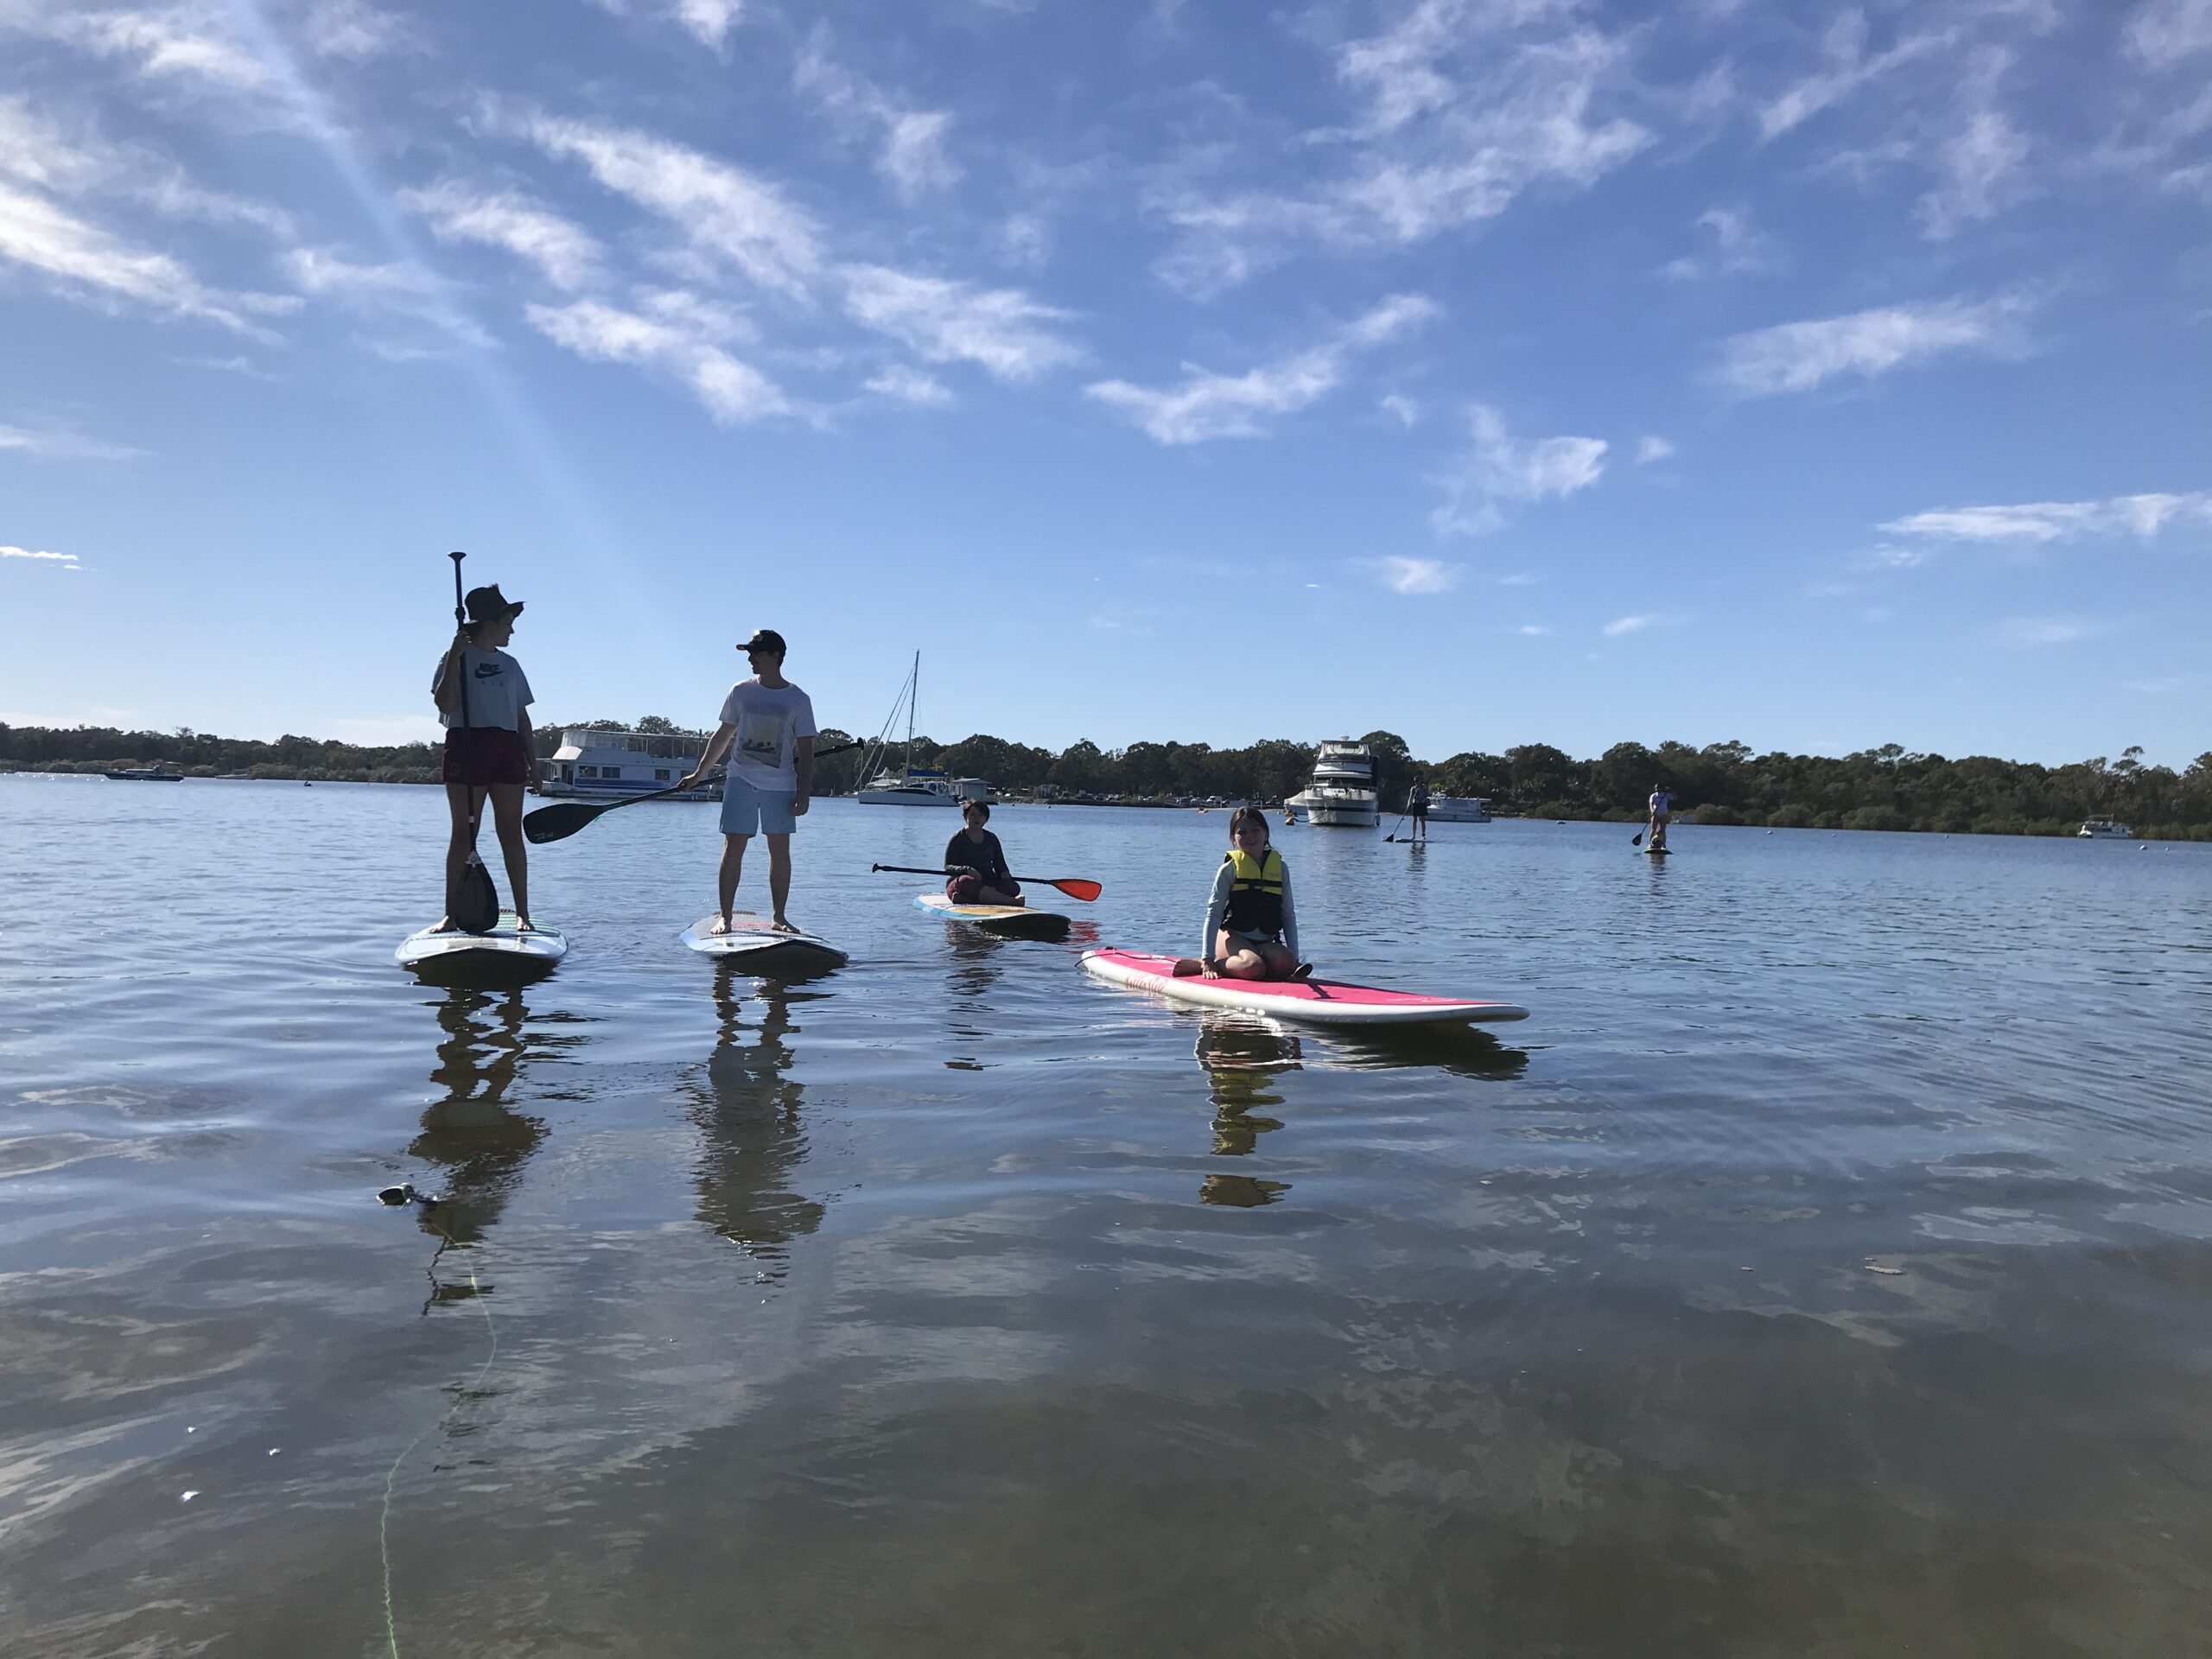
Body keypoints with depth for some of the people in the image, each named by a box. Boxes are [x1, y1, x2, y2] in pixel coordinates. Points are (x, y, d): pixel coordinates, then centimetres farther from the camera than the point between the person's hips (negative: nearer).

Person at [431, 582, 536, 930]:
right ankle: (452, 912, 2)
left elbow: (522, 719, 18)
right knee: (464, 833, -3)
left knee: (512, 833, 1)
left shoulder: (510, 665, 18)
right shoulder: (456, 658, 4)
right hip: (467, 746, -4)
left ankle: (522, 913, 3)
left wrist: (533, 764, 12)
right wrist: (455, 655, -13)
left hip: (507, 749, 4)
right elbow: (446, 704, -11)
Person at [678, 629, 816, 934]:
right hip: (741, 780, 1)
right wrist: (698, 774, 16)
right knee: (733, 849, -3)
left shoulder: (798, 700, 0)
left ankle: (779, 917, 15)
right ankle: (724, 917, 3)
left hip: (780, 785, -1)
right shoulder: (741, 692, 5)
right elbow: (722, 736, 14)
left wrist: (803, 792, -7)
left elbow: (805, 750, 0)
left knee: (780, 851, 4)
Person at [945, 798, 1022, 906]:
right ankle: (1013, 901, -56)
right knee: (966, 881, -40)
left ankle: (964, 899, -45)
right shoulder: (957, 839, 3)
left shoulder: (991, 839, 17)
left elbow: (999, 864, 16)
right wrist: (967, 870, -25)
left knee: (1014, 887, -25)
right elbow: (948, 867, -5)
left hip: (988, 882, 4)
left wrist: (1004, 873, -9)